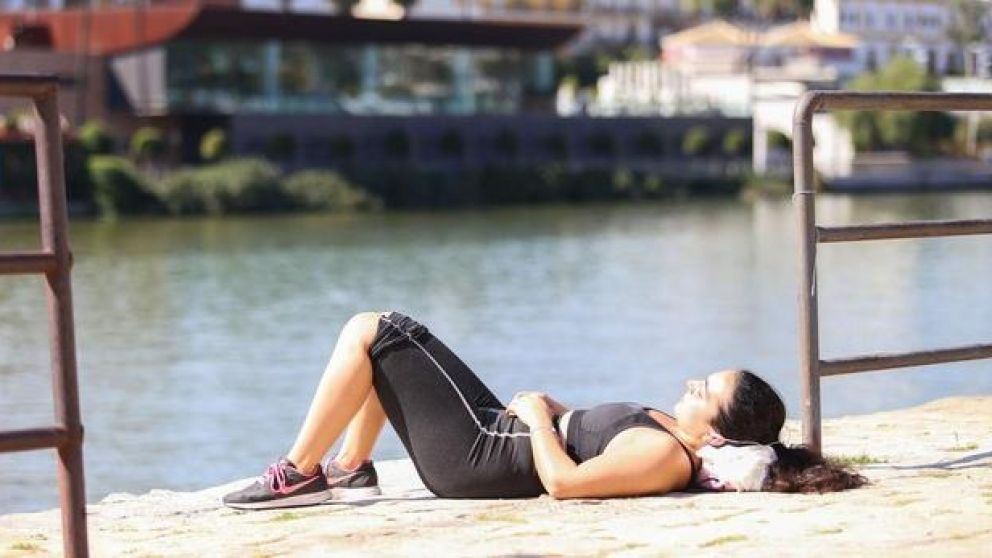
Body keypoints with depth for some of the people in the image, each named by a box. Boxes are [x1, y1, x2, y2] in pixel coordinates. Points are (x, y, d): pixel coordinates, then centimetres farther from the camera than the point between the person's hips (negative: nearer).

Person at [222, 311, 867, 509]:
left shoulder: (664, 457, -27)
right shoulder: (677, 439, 2)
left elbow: (562, 480, -32)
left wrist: (534, 416, -17)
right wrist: (550, 408, 6)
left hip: (469, 457, -10)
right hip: (496, 427, 10)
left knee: (369, 333, -8)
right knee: (389, 330, 17)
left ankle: (299, 474, 3)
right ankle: (352, 469, 22)